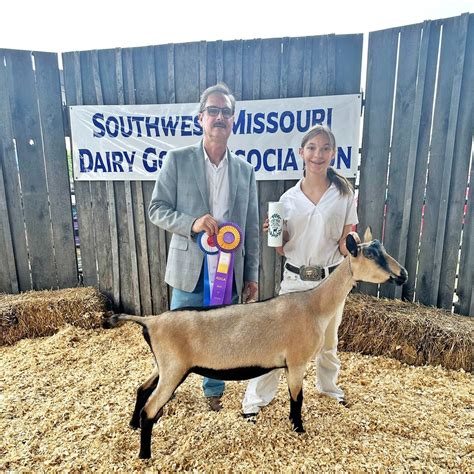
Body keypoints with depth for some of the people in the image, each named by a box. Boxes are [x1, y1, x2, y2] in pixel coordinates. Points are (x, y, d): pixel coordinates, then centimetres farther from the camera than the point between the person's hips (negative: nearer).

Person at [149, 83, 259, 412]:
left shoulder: (245, 170, 5)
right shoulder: (178, 160, -2)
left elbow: (251, 228, 6)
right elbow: (156, 210, -3)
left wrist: (252, 275, 5)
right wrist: (192, 222, -22)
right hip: (190, 268, -2)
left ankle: (214, 391, 41)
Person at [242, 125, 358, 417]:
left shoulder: (344, 193, -4)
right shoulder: (288, 199, -1)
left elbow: (345, 242, 0)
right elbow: (282, 248, 4)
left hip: (331, 278, 1)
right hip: (295, 278, 0)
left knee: (328, 340, 20)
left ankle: (329, 385, 49)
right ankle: (257, 396, 23)